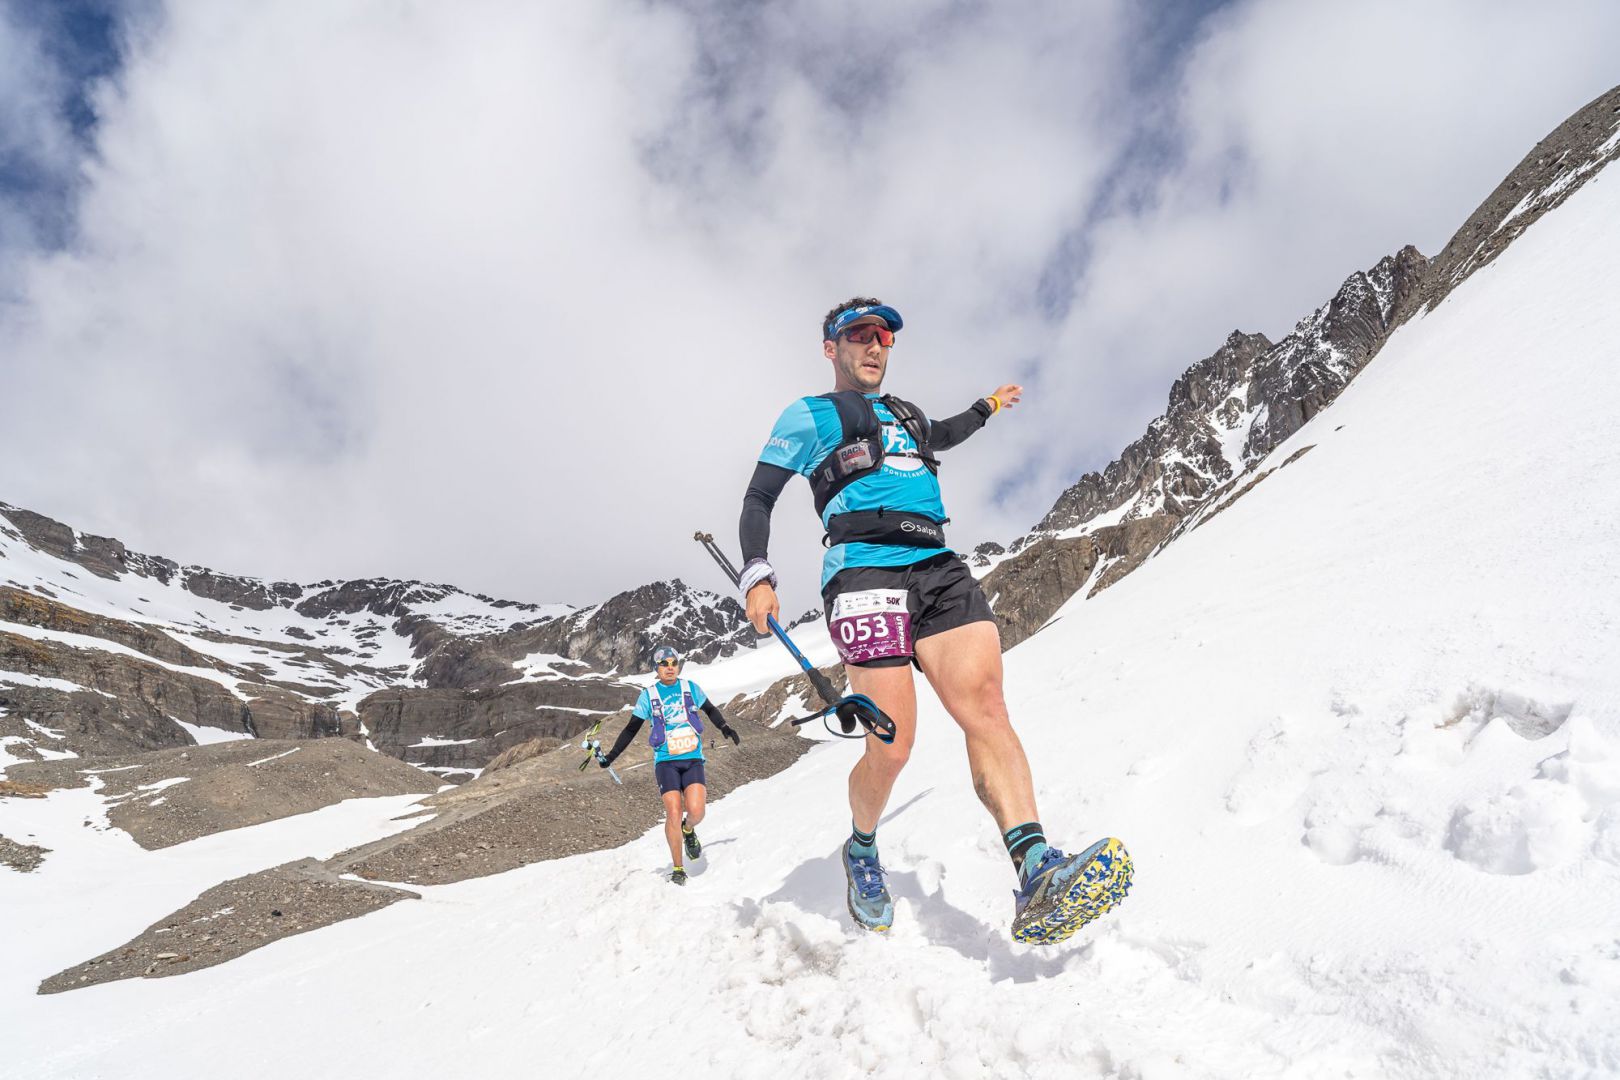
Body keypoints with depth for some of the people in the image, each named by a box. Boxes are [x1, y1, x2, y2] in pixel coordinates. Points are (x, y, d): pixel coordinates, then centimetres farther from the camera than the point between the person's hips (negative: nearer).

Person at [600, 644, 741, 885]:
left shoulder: (690, 687, 7)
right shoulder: (648, 695, 4)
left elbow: (710, 710, 24)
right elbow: (631, 729, 11)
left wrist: (726, 729, 13)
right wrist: (610, 756, 5)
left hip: (693, 759, 1)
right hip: (666, 761, -1)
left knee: (696, 812, -16)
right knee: (674, 814, -14)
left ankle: (688, 830, 21)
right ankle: (678, 869, 0)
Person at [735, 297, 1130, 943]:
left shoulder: (903, 415, 30)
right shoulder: (808, 416, 13)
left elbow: (937, 436, 54)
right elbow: (758, 500, 8)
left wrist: (988, 406, 63)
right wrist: (757, 575, -7)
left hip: (939, 569, 5)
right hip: (864, 571, -5)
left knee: (985, 706, -19)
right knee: (891, 749, -13)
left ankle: (1038, 875, -31)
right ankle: (862, 853, 18)